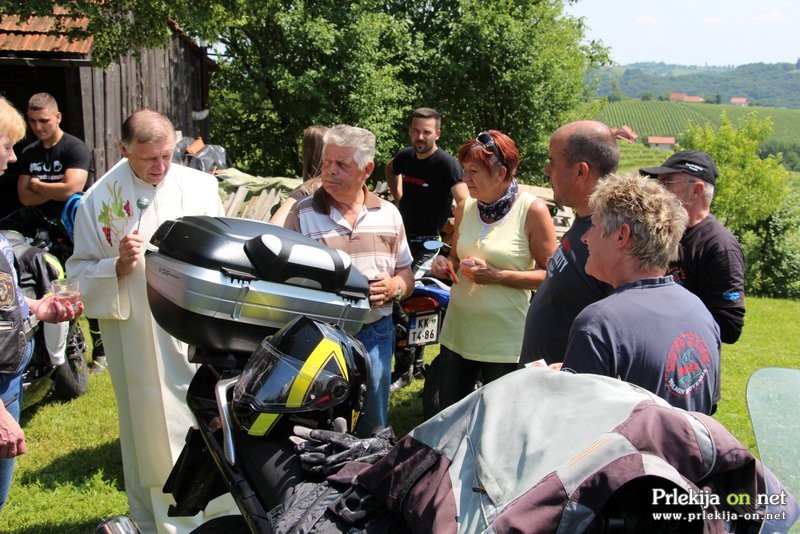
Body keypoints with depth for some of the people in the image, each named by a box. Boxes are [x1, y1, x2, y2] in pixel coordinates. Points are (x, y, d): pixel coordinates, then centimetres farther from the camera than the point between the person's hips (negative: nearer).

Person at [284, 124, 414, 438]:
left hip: (376, 336, 3)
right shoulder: (302, 214, -5)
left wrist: (395, 287, -10)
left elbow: (406, 274, 12)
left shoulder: (389, 214, 6)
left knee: (373, 430, 17)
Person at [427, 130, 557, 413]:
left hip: (506, 340, -5)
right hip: (458, 333, 5)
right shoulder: (465, 207, 5)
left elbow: (550, 275, -13)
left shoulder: (533, 210, -11)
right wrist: (445, 265, -5)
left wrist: (497, 276, -21)